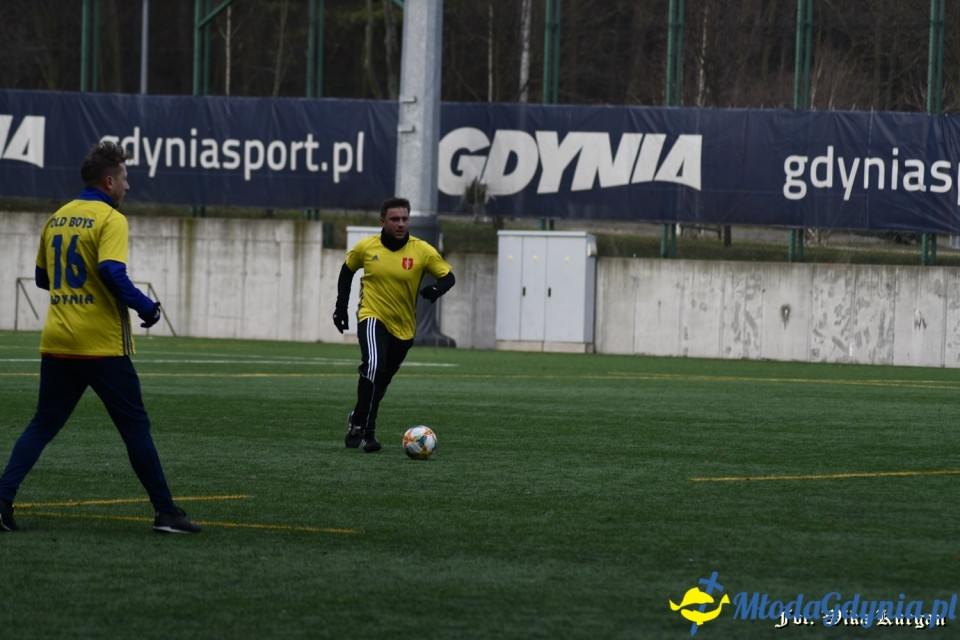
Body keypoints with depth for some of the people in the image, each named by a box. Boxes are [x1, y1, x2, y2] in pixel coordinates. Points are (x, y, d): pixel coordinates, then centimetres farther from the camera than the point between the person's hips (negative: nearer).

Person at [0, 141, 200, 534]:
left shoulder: (57, 218, 13)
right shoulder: (110, 220, -9)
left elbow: (43, 277, 20)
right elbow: (112, 273, -22)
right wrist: (146, 307, -11)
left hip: (57, 342, 6)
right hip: (102, 346, -6)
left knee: (43, 425, 10)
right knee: (135, 426, 2)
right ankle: (165, 513, 4)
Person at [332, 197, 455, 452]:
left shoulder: (422, 251, -9)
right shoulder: (366, 247, -6)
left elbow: (447, 276, -3)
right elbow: (347, 269, 13)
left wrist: (436, 289, -25)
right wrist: (341, 305, 8)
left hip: (403, 326, 2)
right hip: (372, 317, -2)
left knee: (381, 381, 13)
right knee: (373, 367, -27)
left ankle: (357, 420, 38)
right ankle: (365, 431, -18)